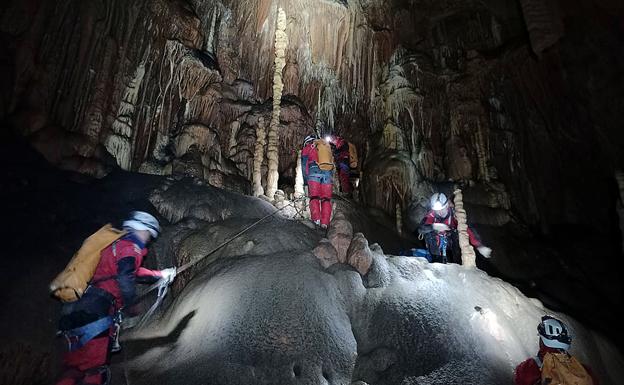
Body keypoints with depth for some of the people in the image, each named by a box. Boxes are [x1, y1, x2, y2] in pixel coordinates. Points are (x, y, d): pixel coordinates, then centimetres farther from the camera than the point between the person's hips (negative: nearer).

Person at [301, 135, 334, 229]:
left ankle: (316, 219, -17)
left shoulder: (307, 148, 18)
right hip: (328, 173, 3)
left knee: (314, 198, -2)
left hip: (314, 172, -3)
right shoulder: (327, 147, 30)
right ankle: (325, 222, -8)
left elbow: (304, 164, 12)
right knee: (326, 199, 1)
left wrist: (306, 179, 14)